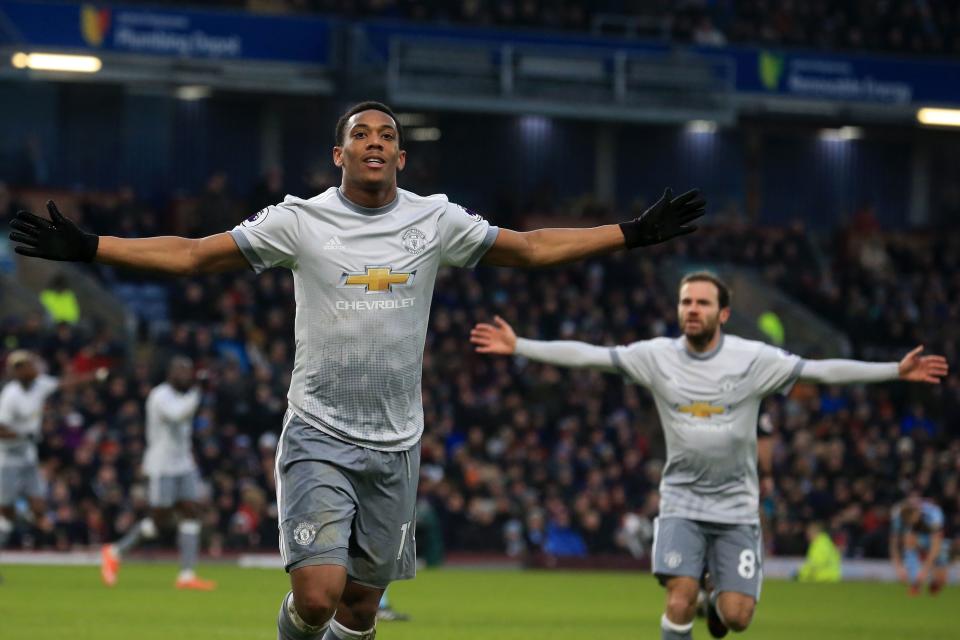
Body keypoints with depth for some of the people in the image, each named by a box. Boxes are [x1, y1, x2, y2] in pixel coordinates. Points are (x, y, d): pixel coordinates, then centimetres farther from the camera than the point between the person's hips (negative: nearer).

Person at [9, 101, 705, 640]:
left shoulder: (436, 221, 3)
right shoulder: (300, 220, -3)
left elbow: (533, 247, 13)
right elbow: (191, 254, 1)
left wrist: (634, 233, 9)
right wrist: (87, 247, -7)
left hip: (396, 445, 3)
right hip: (319, 436, -3)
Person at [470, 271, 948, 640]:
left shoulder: (752, 359, -9)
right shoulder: (656, 356, -6)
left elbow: (823, 370, -11)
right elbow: (585, 355, -8)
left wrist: (896, 371, -18)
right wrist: (517, 346, -14)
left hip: (736, 506, 0)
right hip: (682, 501, 0)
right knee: (680, 600, -17)